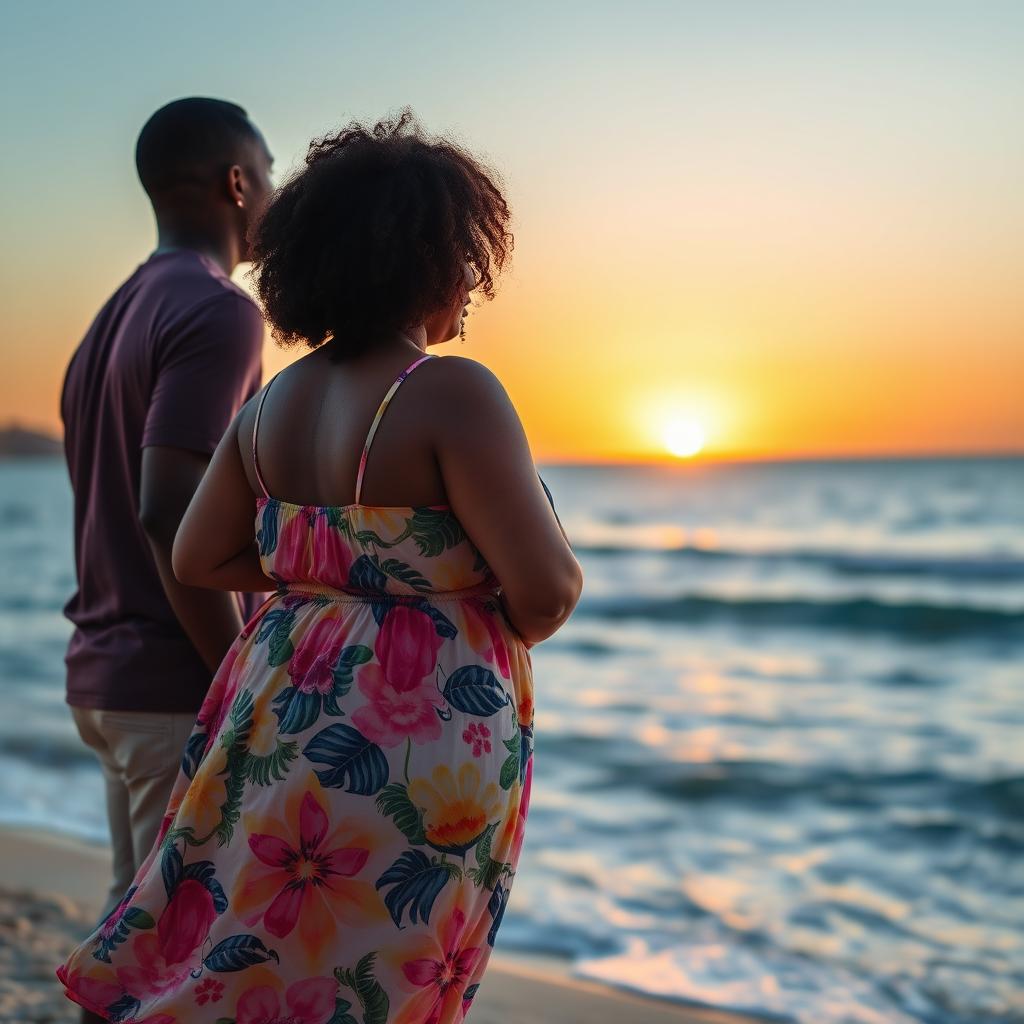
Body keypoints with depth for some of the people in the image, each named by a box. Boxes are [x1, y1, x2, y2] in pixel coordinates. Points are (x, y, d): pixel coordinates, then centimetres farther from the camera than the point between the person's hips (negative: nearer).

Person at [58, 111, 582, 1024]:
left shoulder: (277, 400, 6)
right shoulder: (451, 393, -17)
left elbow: (197, 558, 12)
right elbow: (547, 586, -18)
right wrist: (507, 629, 4)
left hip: (286, 705, 7)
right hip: (418, 734, -7)